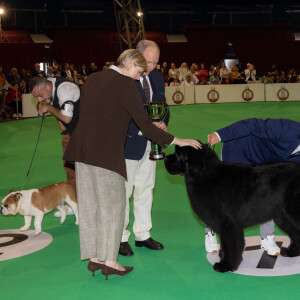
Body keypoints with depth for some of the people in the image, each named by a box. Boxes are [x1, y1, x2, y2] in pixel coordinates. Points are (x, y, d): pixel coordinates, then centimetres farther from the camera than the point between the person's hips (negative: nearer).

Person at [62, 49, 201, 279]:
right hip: (106, 153, -7)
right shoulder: (125, 84, -9)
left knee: (90, 204, 12)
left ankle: (94, 257, 19)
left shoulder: (92, 79, 14)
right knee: (113, 205, 3)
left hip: (83, 149, 8)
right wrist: (177, 141, -4)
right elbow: (145, 126, -11)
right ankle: (109, 261, 6)